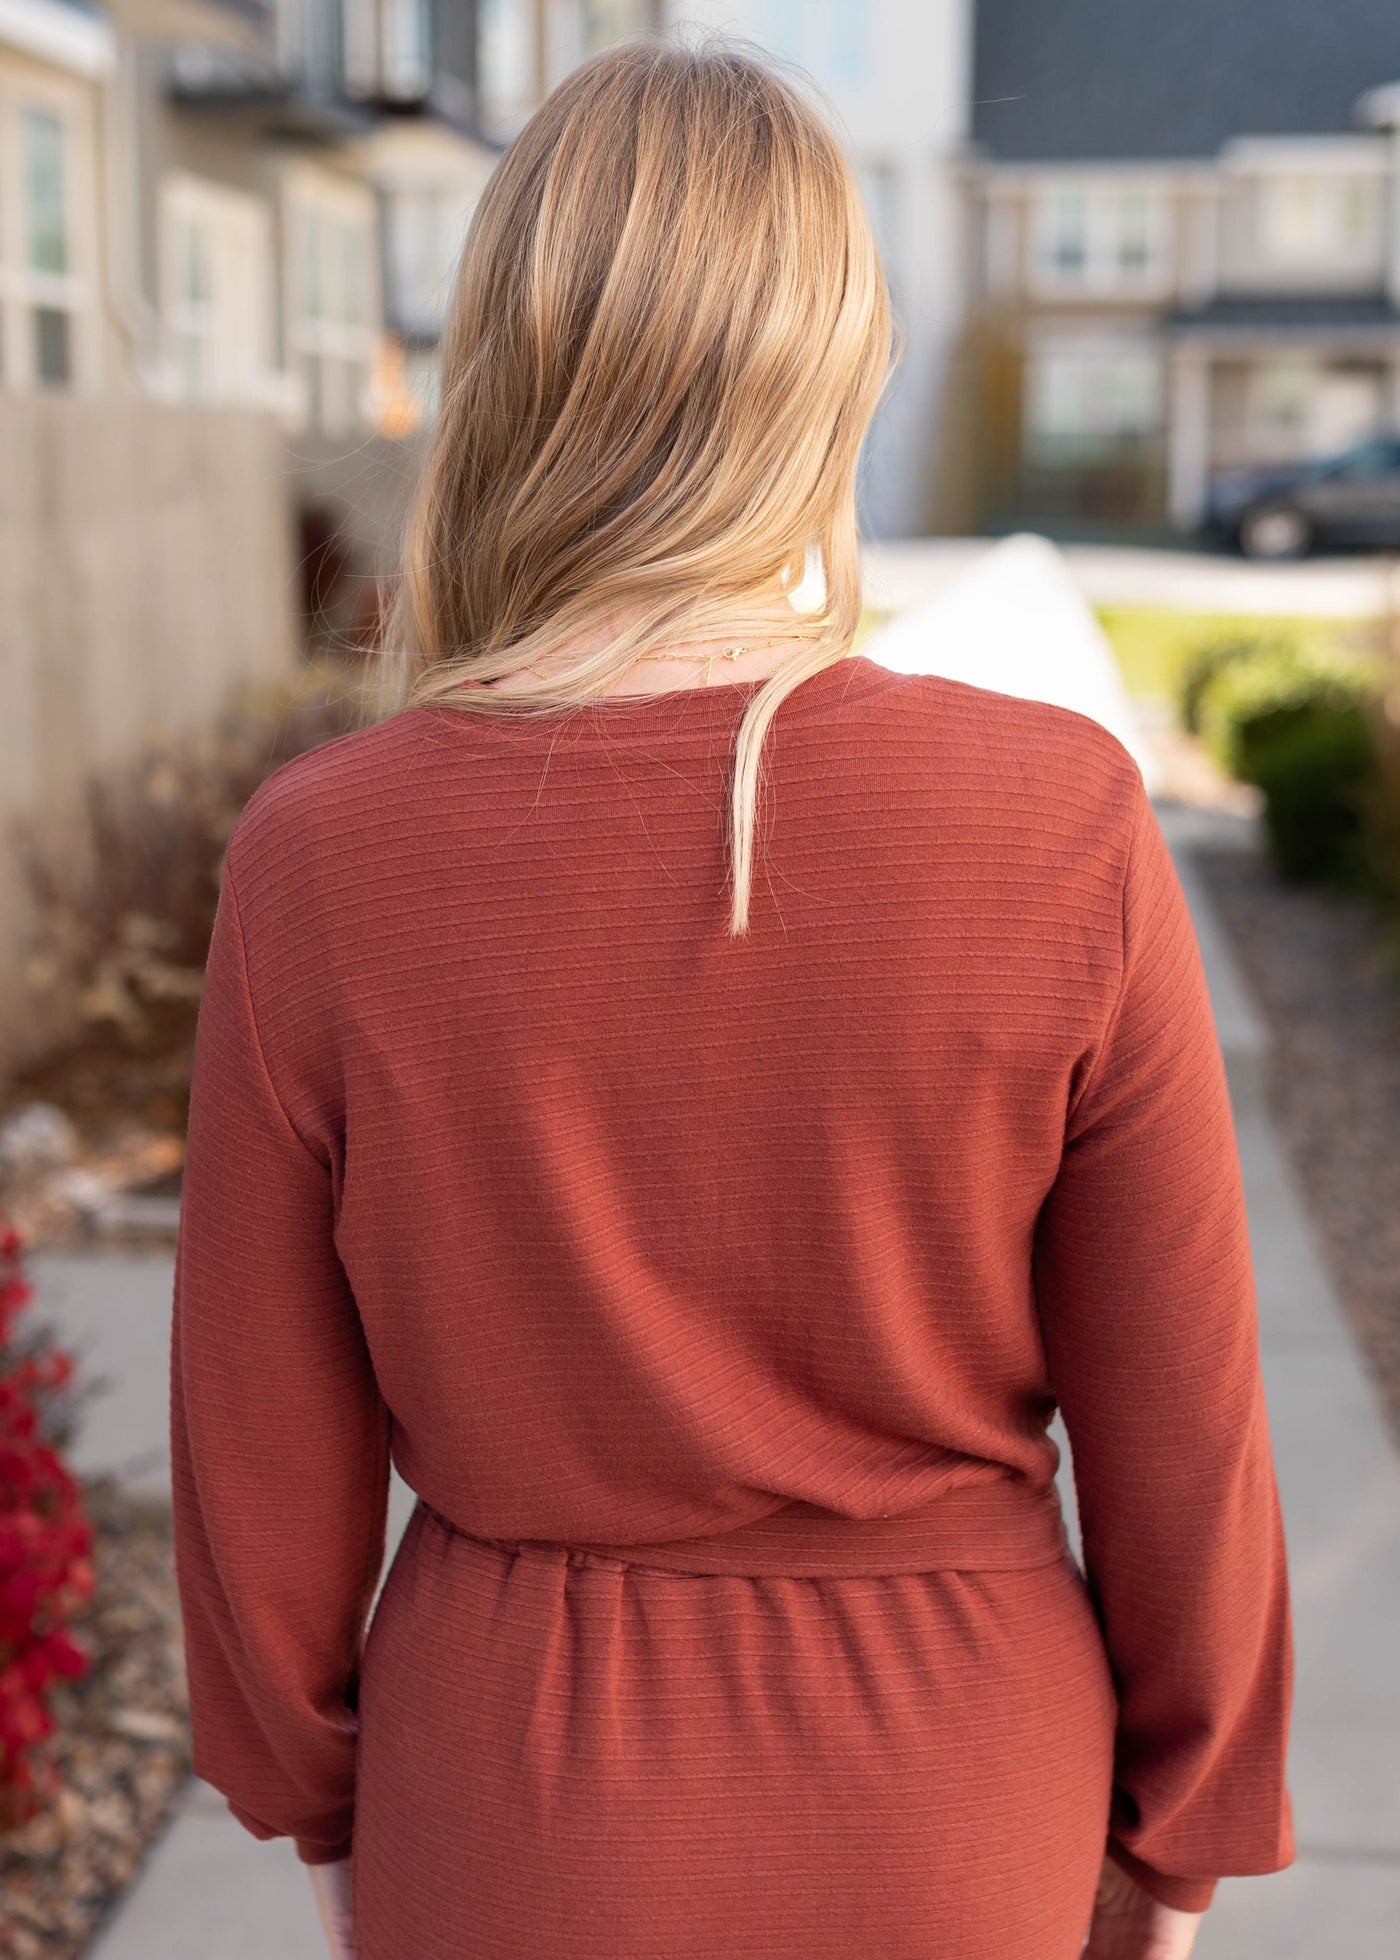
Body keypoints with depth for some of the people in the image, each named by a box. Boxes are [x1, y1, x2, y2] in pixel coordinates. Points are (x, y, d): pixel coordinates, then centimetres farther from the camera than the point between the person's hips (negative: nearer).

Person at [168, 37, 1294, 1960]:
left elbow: (268, 1441, -9)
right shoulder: (1067, 837, -22)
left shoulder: (320, 867, -21)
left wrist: (312, 1794, 10)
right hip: (939, 1798, 1)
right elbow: (1177, 1432, -12)